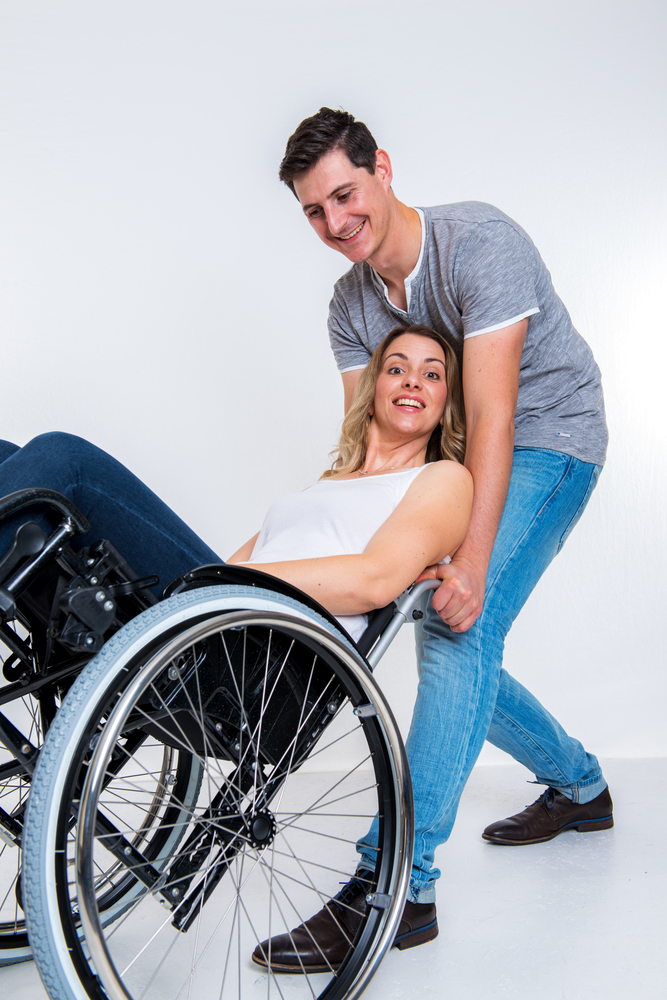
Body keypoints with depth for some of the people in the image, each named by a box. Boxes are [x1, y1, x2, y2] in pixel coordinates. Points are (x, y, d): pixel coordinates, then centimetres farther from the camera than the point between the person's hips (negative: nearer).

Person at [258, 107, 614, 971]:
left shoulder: (480, 243, -23)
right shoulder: (351, 304, -1)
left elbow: (491, 415, -30)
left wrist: (471, 563, -37)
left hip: (548, 441, -8)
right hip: (454, 460, 8)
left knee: (461, 630, -24)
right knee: (448, 646, 7)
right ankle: (578, 786, 30)